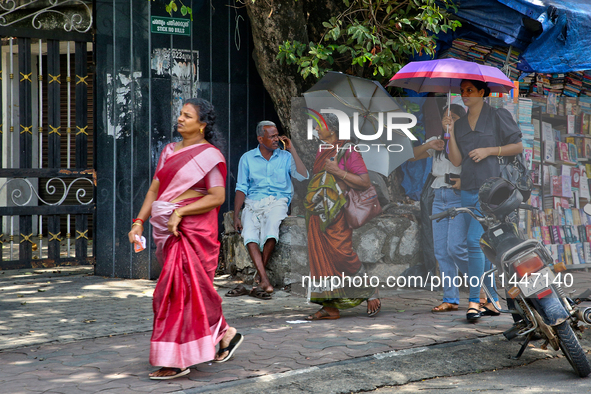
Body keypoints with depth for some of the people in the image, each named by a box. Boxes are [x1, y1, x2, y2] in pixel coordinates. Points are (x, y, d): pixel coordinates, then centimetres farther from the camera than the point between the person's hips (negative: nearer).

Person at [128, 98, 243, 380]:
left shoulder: (209, 155, -7)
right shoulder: (169, 151, 14)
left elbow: (217, 197, -13)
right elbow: (154, 190, 13)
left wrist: (179, 212, -18)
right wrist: (138, 222, 4)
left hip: (192, 230, -7)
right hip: (166, 230, 7)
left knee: (181, 290, -8)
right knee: (195, 289, 14)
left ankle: (176, 360, -4)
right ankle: (225, 334, 31)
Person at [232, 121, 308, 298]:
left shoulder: (285, 157, 9)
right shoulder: (247, 158, 10)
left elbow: (303, 176, -6)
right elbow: (241, 189, 7)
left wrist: (292, 150, -4)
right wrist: (236, 216, -3)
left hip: (277, 202, -1)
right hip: (253, 203, 1)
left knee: (270, 230, -32)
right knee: (249, 235, -28)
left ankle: (258, 279, -20)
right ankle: (265, 282, -35)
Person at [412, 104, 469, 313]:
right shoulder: (437, 142, 16)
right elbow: (412, 155, 14)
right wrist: (428, 146, -4)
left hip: (460, 197, -6)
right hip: (439, 197, 6)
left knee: (455, 247, -16)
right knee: (441, 251, 2)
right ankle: (451, 299, 7)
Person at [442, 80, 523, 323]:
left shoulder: (498, 116, -2)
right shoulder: (460, 123, 13)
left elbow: (518, 147, 0)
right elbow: (456, 160, 7)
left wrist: (488, 150, -11)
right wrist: (450, 132, -3)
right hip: (468, 191, 6)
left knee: (474, 240, -18)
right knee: (483, 246, 8)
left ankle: (474, 300, -14)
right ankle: (494, 301, 15)